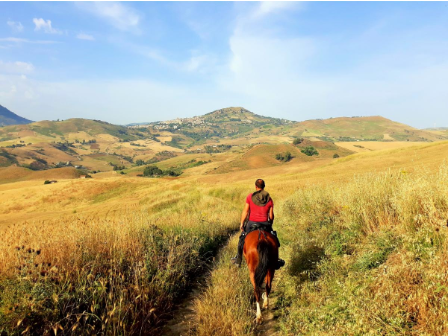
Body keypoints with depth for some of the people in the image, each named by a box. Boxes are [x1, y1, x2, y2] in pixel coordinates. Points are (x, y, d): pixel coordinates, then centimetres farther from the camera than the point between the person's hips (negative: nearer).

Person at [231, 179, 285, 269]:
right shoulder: (269, 199, -2)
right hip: (265, 224, 1)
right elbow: (271, 215, 1)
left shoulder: (250, 197, -7)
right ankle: (275, 261, 25)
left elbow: (245, 212, -6)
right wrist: (270, 224, 18)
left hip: (252, 224, 0)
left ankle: (238, 259, 30)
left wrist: (242, 223, 4)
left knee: (242, 239, 22)